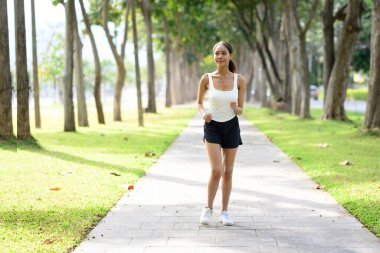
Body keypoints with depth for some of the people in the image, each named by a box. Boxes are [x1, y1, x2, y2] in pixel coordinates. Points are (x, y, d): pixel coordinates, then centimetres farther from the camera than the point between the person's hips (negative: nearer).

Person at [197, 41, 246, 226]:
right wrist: (203, 112, -15)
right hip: (212, 126, -2)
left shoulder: (239, 80, -5)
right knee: (216, 170, -15)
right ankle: (208, 209, 5)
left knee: (228, 172, 8)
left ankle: (224, 212, 21)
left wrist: (236, 108, -23)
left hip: (231, 127, 2)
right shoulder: (207, 79, -7)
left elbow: (240, 111, 0)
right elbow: (199, 102, 6)